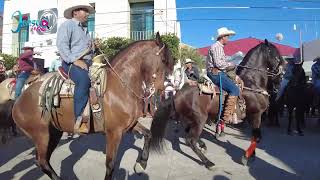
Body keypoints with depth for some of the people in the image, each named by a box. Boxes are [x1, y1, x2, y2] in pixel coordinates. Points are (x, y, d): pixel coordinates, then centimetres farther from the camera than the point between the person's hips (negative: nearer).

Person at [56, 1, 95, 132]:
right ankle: (79, 119, -34)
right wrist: (74, 60, -22)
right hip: (71, 62, -8)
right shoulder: (67, 25, 2)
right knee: (84, 79, -36)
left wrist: (94, 60, 12)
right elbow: (61, 44, -13)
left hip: (87, 62, 8)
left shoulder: (84, 29, 27)